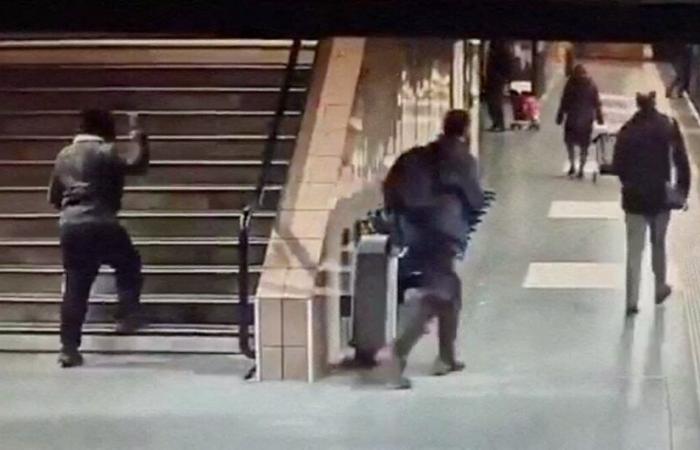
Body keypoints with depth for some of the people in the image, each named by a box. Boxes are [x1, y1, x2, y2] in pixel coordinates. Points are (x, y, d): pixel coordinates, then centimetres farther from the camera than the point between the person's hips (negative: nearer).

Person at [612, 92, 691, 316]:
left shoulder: (627, 131, -6)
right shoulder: (669, 126, -7)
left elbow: (617, 166, -3)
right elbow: (681, 161, -7)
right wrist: (682, 188, 1)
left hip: (635, 198, -1)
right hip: (661, 197, 1)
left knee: (634, 250, 3)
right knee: (659, 245, 21)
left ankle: (632, 300, -1)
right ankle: (660, 289, 35)